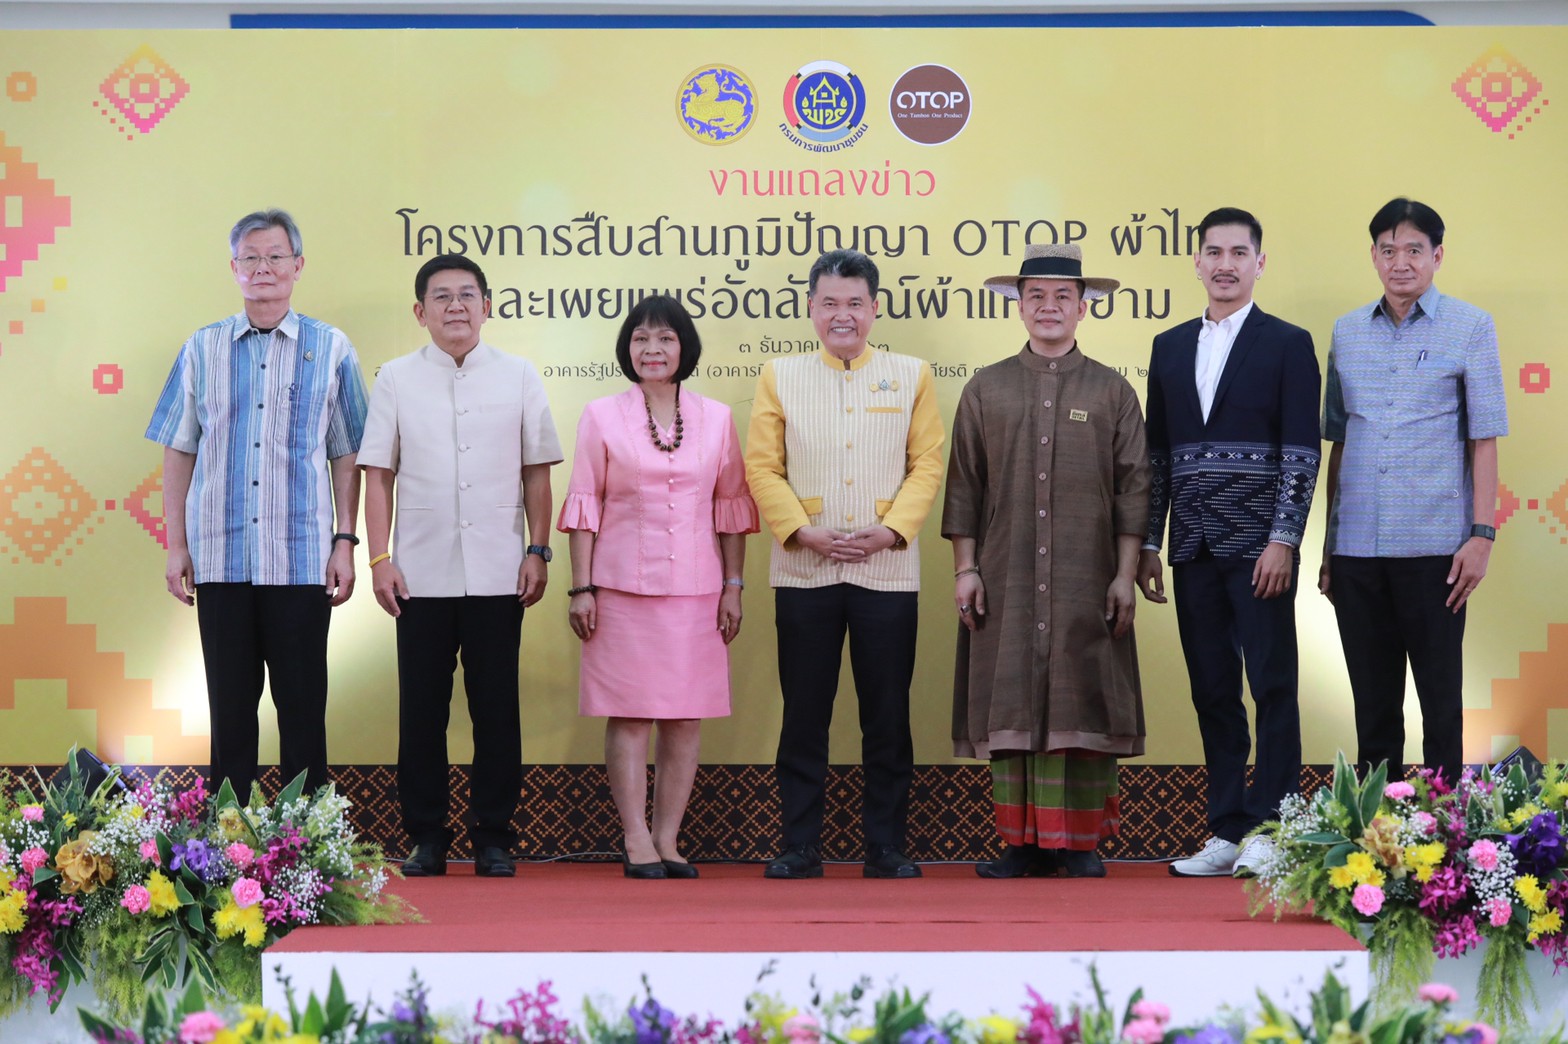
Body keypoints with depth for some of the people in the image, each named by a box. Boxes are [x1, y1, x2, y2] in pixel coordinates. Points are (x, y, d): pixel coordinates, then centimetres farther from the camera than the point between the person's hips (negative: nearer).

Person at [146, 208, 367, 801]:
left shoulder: (330, 350, 5)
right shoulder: (203, 349, 8)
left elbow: (346, 456, 5)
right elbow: (178, 452, 9)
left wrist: (345, 541, -1)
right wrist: (176, 546, 4)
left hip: (301, 558, -1)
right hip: (220, 557, 1)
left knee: (303, 708, 2)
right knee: (230, 707, 6)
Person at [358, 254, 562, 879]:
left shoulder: (518, 377, 7)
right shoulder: (396, 379, 6)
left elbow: (537, 472, 8)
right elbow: (378, 474, 5)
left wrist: (538, 552, 1)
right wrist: (379, 558, -2)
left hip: (497, 575, 0)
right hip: (421, 575, 0)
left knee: (496, 709, 3)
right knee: (421, 709, 4)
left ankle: (494, 838, 11)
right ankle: (425, 838, 12)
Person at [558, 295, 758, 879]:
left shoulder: (716, 419, 9)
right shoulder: (602, 417, 5)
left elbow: (731, 506, 11)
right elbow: (584, 505, 3)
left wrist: (733, 586, 6)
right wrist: (581, 587, -2)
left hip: (695, 589, 2)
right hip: (623, 588, -2)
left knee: (686, 718, 2)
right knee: (629, 715, -2)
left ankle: (668, 840, 9)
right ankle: (636, 843, 1)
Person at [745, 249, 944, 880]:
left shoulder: (912, 377, 9)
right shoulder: (779, 377, 9)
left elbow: (927, 463, 4)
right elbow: (762, 467, 4)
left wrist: (890, 530, -10)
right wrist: (805, 531, -10)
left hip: (888, 569, 0)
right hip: (804, 572, 0)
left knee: (887, 716, 3)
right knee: (804, 714, 3)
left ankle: (886, 847, 11)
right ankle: (800, 846, 10)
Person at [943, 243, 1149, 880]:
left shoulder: (1113, 392, 7)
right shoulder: (985, 390, 9)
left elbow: (1133, 489, 4)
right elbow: (964, 487, 8)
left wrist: (1125, 575, -3)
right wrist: (965, 569, 1)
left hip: (1086, 584, -1)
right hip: (1006, 581, 1)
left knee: (1082, 701, -1)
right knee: (1010, 702, 0)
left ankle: (1080, 842, 6)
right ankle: (1024, 843, 6)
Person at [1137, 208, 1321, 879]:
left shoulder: (1287, 344, 1)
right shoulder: (1170, 347, 15)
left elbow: (1302, 452, -5)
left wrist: (1283, 540, -13)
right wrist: (1149, 543, 10)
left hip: (1258, 546, -5)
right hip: (1195, 548, 5)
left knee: (1272, 685, -4)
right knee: (1212, 692, 7)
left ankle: (1271, 830, 0)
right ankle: (1227, 832, 11)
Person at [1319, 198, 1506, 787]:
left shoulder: (1470, 328, 2)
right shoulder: (1348, 332, 12)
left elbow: (1484, 439, -1)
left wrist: (1482, 533, -8)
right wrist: (1329, 544, 13)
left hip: (1433, 543, -3)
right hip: (1358, 545, 4)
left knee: (1440, 696, 1)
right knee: (1372, 698, 9)